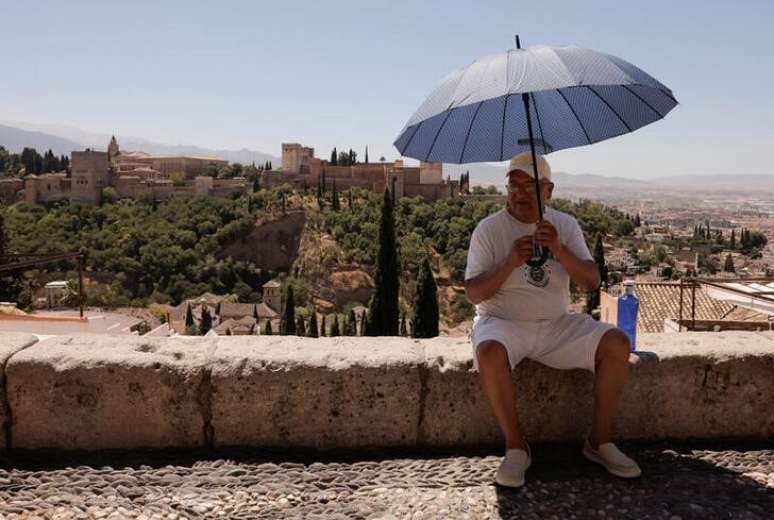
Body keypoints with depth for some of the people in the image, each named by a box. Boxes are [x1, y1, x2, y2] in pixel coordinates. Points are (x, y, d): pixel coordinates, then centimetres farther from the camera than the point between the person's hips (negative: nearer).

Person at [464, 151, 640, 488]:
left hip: (556, 324, 4)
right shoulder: (489, 228, -5)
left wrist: (558, 249, -23)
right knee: (489, 352, -35)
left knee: (617, 343, -15)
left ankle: (599, 439, 1)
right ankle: (515, 446, -14)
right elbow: (473, 294, -10)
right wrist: (510, 263, -25)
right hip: (503, 323, -3)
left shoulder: (565, 224, 4)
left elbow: (591, 283, -6)